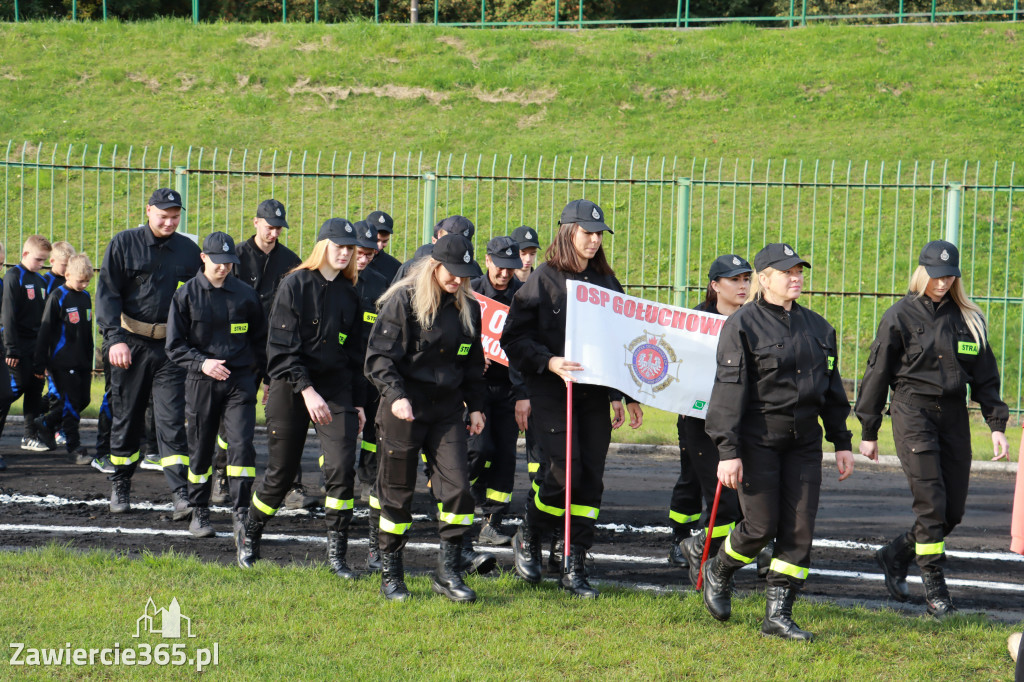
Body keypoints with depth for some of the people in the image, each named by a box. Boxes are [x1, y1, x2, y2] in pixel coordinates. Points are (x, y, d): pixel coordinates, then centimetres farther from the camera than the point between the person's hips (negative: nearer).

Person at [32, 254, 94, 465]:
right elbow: (45, 331, -8)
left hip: (82, 362, 7)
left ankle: (46, 423, 27)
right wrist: (40, 364, -9)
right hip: (63, 363, -7)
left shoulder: (85, 296, 11)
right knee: (70, 404, -5)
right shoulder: (57, 297, -9)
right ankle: (74, 446, 3)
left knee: (83, 400, 9)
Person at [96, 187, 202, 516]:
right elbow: (107, 292, -3)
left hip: (173, 348, 0)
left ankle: (181, 494, -13)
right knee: (126, 418, 9)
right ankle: (120, 487, 24)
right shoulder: (124, 244, 1)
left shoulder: (189, 251, 7)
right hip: (131, 344, 0)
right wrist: (115, 338, -15)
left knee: (172, 421, -8)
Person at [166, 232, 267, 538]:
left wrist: (257, 377, 12)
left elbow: (259, 341, 17)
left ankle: (241, 512, -9)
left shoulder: (246, 295, 7)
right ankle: (199, 513, 20)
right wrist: (201, 363, -14)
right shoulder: (187, 295, 2)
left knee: (241, 444, -12)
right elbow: (175, 346, 1)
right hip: (201, 383, 0)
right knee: (200, 450, 7)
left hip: (240, 380, 0)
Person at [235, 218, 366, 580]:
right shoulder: (295, 284, -7)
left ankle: (337, 553, -4)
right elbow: (282, 348, -12)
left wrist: (358, 401, 13)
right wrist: (306, 390, -22)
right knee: (281, 472, 5)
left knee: (341, 467, -11)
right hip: (290, 388, -4)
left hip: (337, 389, 4)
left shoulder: (349, 293, 9)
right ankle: (249, 533, 30)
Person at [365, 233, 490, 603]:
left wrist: (475, 406, 14)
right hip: (404, 409, -4)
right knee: (397, 492, 3)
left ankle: (448, 572, 3)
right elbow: (379, 356, -11)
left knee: (458, 486, -7)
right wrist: (395, 395, -24)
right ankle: (391, 574, 17)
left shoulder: (468, 308, 9)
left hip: (447, 410, 4)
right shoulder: (403, 301, -7)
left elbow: (474, 363, 20)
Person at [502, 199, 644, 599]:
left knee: (590, 479, 0)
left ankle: (575, 567, 6)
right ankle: (527, 540, 13)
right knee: (563, 472, -13)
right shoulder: (542, 280, -1)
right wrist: (549, 363, -18)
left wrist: (627, 396, 15)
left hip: (595, 394, 4)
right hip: (552, 393, -4)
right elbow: (514, 338, -4)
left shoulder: (605, 282, 12)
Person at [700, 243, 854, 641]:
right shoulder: (743, 325, -7)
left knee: (799, 528, -2)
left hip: (804, 441, 5)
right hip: (758, 439, -5)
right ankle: (718, 573, 25)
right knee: (761, 526, -5)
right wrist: (728, 451, -18)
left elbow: (832, 388, 18)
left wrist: (842, 443, 14)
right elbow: (729, 390, -12)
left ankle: (778, 615, 3)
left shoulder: (817, 327, 12)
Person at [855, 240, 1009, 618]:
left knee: (954, 511, 3)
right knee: (931, 503, -12)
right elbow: (877, 374, 4)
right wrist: (868, 431, 4)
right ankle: (935, 589, -3)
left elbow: (985, 374, 15)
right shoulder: (901, 316, 0)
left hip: (954, 416, 4)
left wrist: (996, 424, 6)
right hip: (913, 413, -4)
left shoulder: (968, 318, 10)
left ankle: (895, 555, 25)